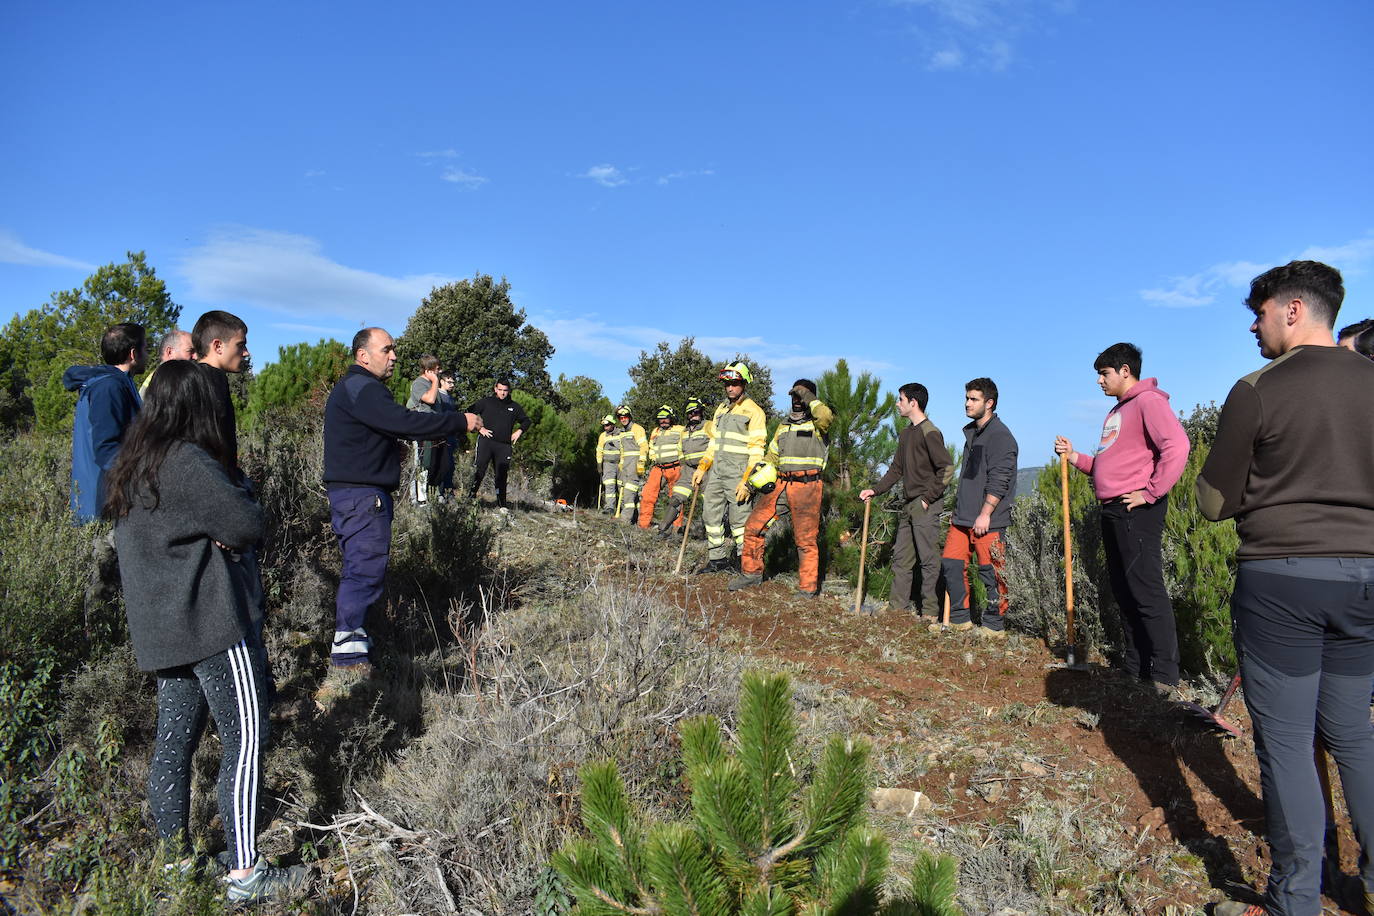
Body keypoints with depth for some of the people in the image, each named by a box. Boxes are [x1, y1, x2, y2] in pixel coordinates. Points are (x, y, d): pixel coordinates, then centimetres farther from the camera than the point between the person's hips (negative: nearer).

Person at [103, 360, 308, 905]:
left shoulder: (132, 465, 12)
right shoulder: (186, 461, -18)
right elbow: (247, 522, -19)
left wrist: (212, 535, 0)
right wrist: (224, 531, 0)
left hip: (162, 629, 9)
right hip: (213, 623, -9)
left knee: (175, 740, 15)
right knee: (244, 741, -3)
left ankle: (179, 860, 27)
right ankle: (245, 875, 1)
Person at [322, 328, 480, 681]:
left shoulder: (355, 388, 21)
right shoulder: (362, 388, -15)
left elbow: (393, 426, 21)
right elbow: (404, 422, -26)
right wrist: (460, 422, -19)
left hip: (351, 493, 11)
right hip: (363, 496, -11)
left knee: (358, 570, 18)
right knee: (366, 570, -16)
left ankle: (349, 646, 28)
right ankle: (348, 660, -21)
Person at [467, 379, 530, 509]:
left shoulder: (514, 407, 15)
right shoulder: (486, 402, 7)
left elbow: (526, 421, 27)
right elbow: (469, 413, 5)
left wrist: (519, 431, 9)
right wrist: (479, 428, -4)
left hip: (504, 446, 2)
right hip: (486, 442, -2)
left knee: (502, 475, 2)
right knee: (480, 470, -11)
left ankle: (501, 504, 6)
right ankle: (471, 496, -4)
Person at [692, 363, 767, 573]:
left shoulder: (753, 411, -5)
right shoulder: (721, 409, 17)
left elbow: (756, 451, -10)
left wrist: (746, 481, -17)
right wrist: (701, 469, 14)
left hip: (737, 476, -7)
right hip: (716, 473, 7)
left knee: (739, 520, -6)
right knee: (711, 515, 9)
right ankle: (717, 559, 21)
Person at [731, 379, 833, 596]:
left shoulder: (816, 422, 2)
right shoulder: (784, 424, 21)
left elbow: (826, 416, -24)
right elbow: (772, 456, 24)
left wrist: (807, 396, -12)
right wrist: (755, 481, 15)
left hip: (806, 487, -6)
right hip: (780, 484, 6)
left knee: (806, 540, -3)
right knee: (754, 526, 2)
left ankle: (808, 589, 7)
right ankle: (751, 573, 18)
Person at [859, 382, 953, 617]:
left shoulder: (930, 433, -11)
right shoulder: (905, 434, 16)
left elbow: (947, 468, -16)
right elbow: (897, 469, 22)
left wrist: (928, 497, -15)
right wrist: (875, 490, 14)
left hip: (926, 507, -9)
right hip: (908, 506, 9)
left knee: (928, 558, -3)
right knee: (901, 557, 11)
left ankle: (930, 611, 2)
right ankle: (897, 606, 17)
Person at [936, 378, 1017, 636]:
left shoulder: (1000, 435, -10)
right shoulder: (971, 432, 18)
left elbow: (999, 481, -16)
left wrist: (985, 514, -19)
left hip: (988, 520, -9)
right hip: (963, 518, 9)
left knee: (990, 571, -2)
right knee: (950, 564, 8)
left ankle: (994, 625, 10)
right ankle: (959, 618, 19)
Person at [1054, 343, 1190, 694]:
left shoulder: (1147, 400, -8)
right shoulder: (1116, 412, 22)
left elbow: (1177, 446, -21)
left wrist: (1151, 493, -19)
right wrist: (1075, 457, 13)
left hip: (1137, 511, -10)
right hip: (1113, 512, 10)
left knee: (1147, 592, -9)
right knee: (1124, 592, 13)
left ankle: (1164, 678, -4)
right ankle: (1133, 670, 21)